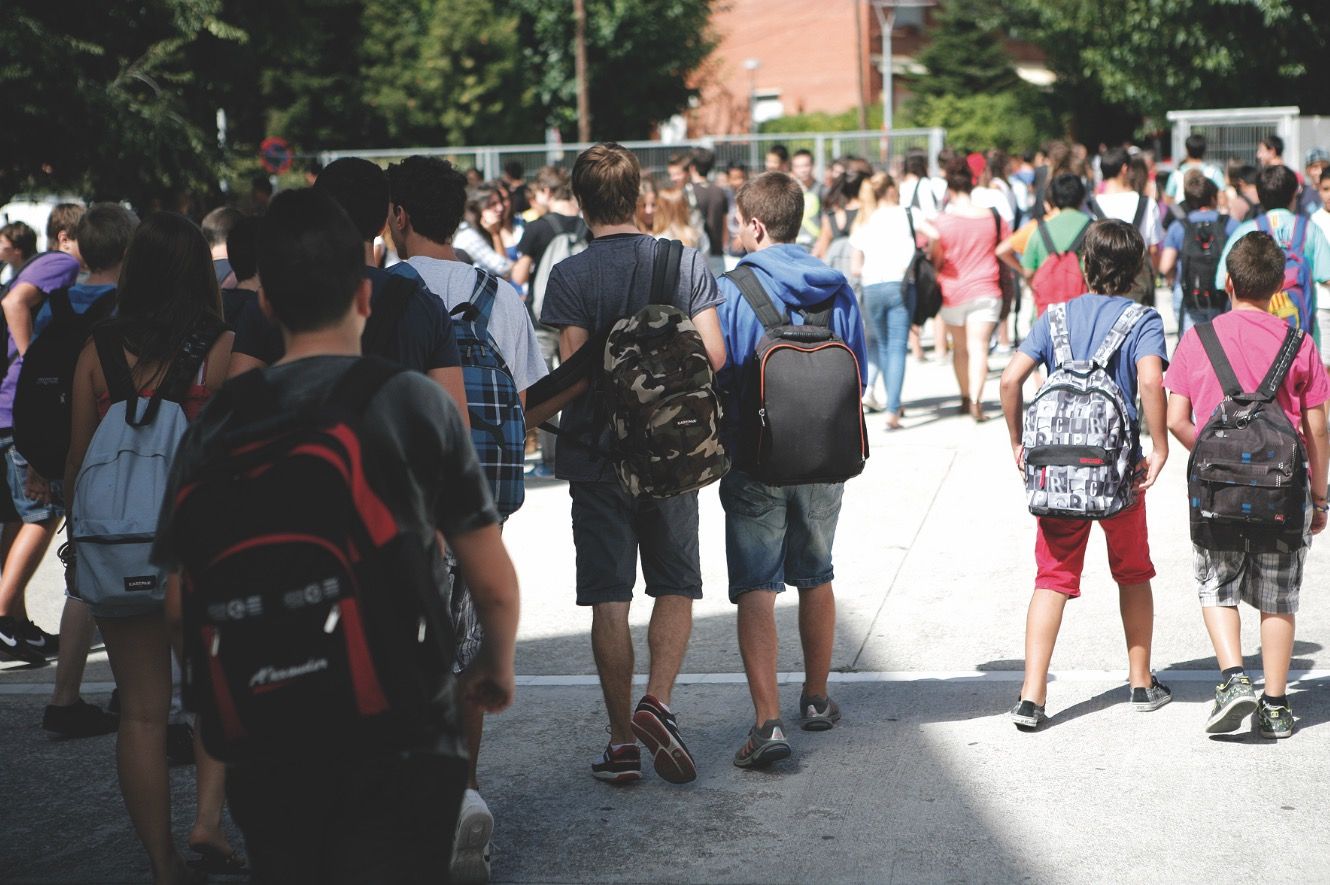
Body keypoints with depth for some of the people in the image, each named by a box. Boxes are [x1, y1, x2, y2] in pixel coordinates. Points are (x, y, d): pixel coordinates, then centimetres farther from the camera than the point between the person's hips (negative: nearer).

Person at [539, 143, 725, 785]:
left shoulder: (570, 276, -8)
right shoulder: (687, 263, -1)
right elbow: (714, 356, -4)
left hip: (597, 456, -1)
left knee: (609, 598, 4)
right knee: (675, 586, 13)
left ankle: (622, 741, 6)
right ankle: (657, 700, -8)